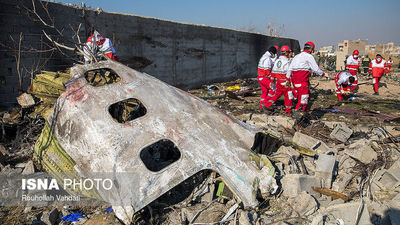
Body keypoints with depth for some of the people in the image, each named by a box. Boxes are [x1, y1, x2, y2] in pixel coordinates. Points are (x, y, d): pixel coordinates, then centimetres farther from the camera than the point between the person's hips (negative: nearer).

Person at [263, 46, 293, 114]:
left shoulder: (277, 60, 8)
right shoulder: (287, 61, -14)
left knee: (277, 94, 18)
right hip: (285, 82, -7)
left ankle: (267, 104, 11)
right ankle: (288, 110, 14)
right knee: (288, 96, 6)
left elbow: (273, 72, 12)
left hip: (278, 81, 7)